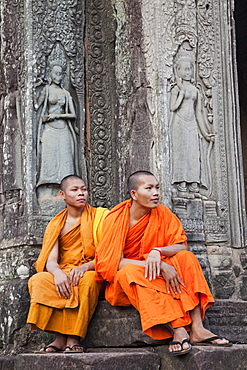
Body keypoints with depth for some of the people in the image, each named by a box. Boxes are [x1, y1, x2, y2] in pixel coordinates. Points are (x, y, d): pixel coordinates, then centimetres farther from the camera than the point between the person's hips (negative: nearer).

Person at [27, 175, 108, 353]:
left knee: (86, 280, -38)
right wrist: (57, 272, -25)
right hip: (63, 273, 3)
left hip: (90, 272, -2)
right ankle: (61, 337, -30)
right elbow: (50, 260, 1)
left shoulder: (99, 216, 7)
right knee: (38, 280, -28)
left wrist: (85, 267, -22)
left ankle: (73, 339, -34)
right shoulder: (56, 224, 13)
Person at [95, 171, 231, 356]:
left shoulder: (162, 213, -1)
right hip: (124, 283, -4)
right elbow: (115, 261, -21)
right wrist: (161, 266, -30)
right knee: (131, 270, -35)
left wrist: (158, 252, -30)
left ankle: (197, 329, -31)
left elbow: (182, 247, -7)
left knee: (186, 257, -18)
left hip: (159, 278, 4)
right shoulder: (116, 219, -13)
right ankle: (177, 330, -41)